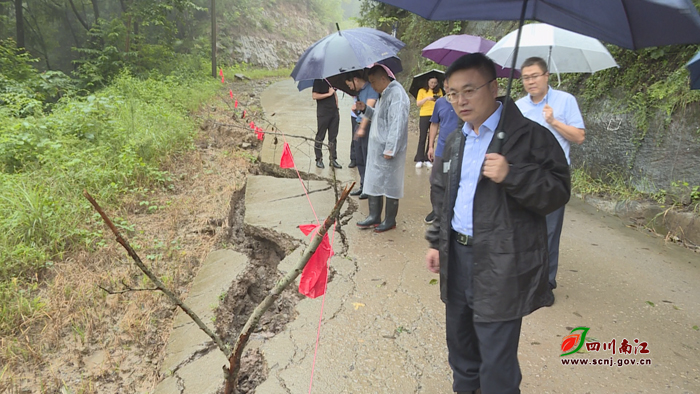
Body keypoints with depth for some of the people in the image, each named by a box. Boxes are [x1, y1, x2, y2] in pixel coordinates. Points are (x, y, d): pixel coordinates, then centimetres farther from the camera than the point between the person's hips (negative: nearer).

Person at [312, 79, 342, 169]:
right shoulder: (319, 80, -7)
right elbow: (314, 96, -15)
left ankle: (333, 159, 14)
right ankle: (319, 160, 12)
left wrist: (337, 108, 16)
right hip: (323, 113, -6)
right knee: (320, 137, 2)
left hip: (334, 112, 6)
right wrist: (328, 94, -14)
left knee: (333, 137, 8)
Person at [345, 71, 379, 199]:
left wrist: (362, 128, -28)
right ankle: (363, 187, 23)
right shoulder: (360, 91, 17)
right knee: (359, 160, 13)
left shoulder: (371, 88, -11)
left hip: (370, 128, -9)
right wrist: (356, 108, 2)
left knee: (368, 161, -4)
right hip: (360, 127, 9)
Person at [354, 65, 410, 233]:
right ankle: (374, 217, 23)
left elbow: (397, 124, -23)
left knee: (390, 186, 2)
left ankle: (390, 220, 14)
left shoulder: (396, 94, -17)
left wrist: (389, 149, -25)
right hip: (376, 148, 10)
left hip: (388, 151, -10)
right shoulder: (384, 94, 16)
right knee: (373, 183, 13)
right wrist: (365, 109, 9)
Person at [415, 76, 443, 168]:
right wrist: (427, 98, -15)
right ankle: (419, 160, -2)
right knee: (422, 138, -4)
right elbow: (418, 103, -1)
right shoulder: (422, 91, 8)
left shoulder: (439, 91, 13)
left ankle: (427, 159, 6)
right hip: (424, 115, -2)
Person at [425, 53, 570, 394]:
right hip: (457, 256, 7)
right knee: (459, 339, 24)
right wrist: (437, 241, 17)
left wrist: (512, 175, -27)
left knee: (497, 360, 1)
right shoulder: (455, 142, 12)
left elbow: (558, 191, -13)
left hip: (501, 266, -7)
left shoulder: (529, 136, -10)